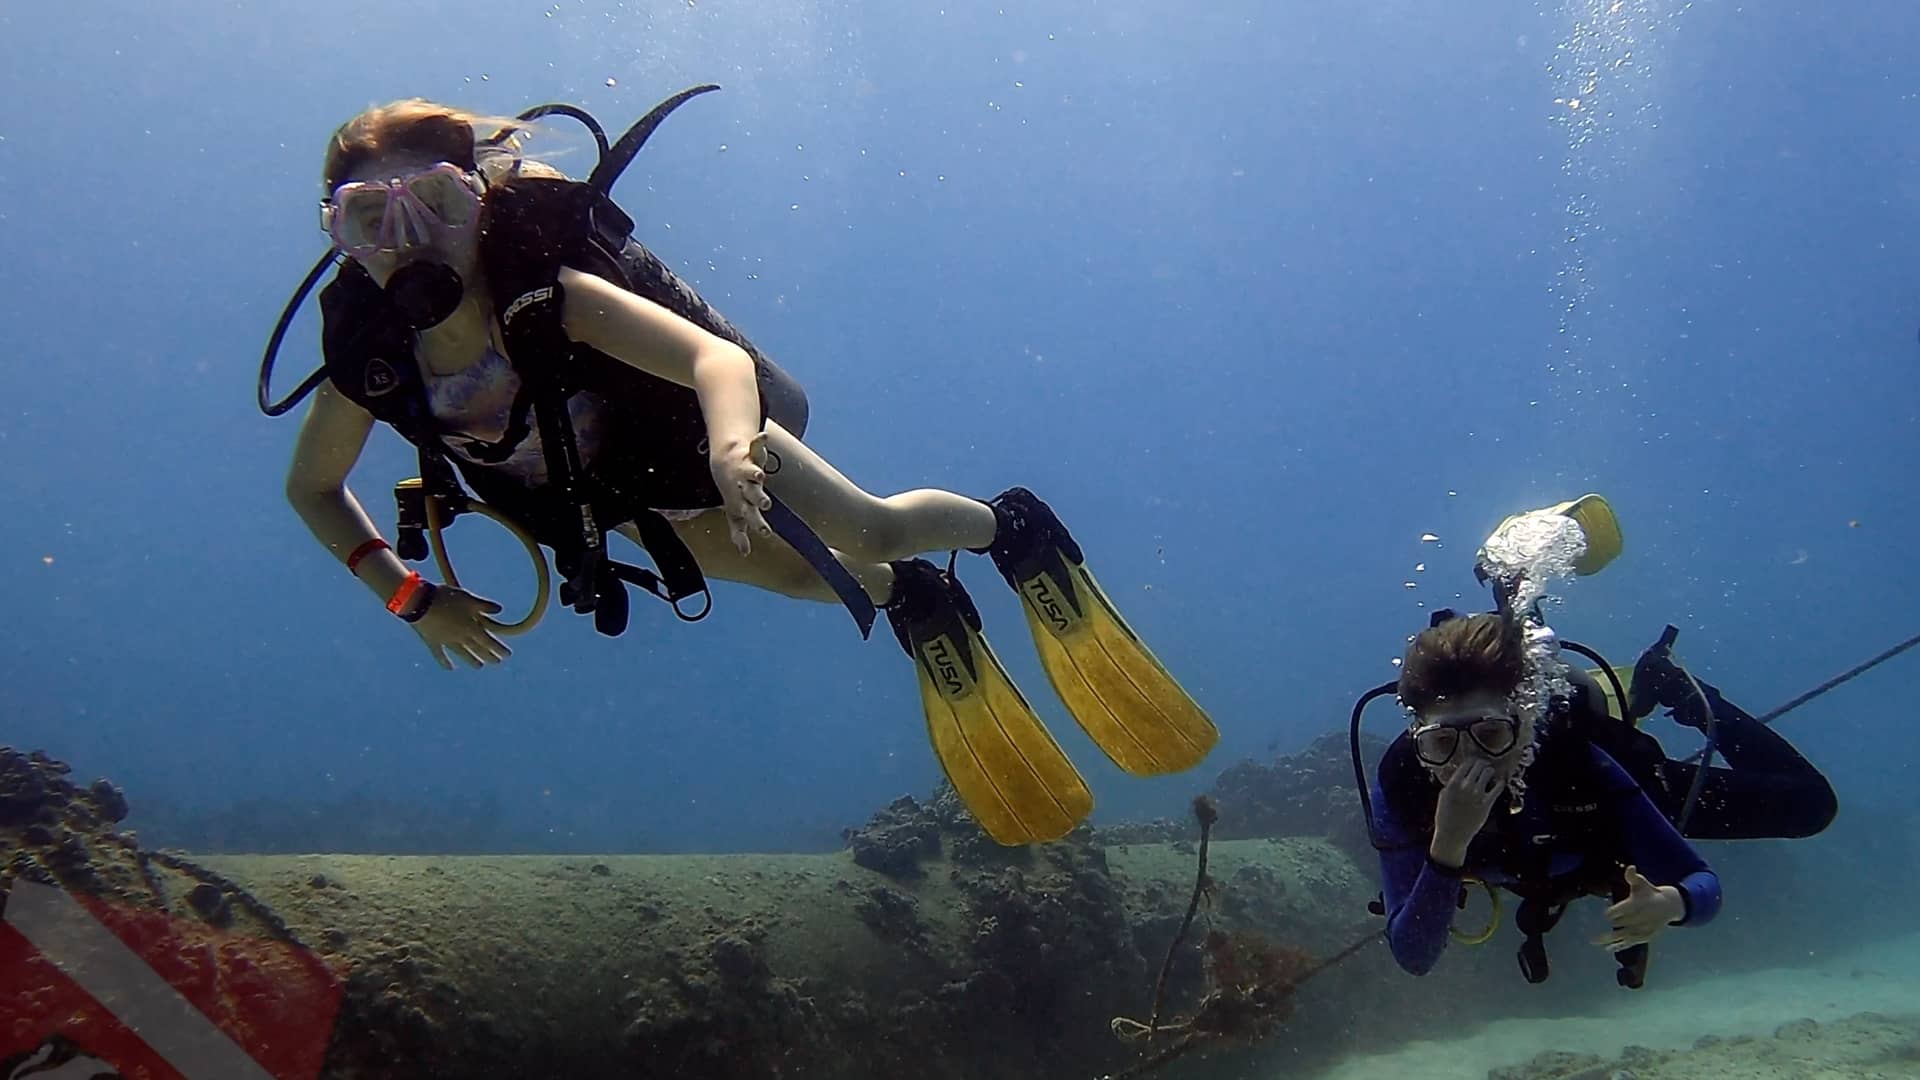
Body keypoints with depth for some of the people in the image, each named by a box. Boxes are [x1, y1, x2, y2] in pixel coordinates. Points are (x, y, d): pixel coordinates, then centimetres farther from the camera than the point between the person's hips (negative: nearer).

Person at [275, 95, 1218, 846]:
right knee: (807, 577, 6)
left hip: (698, 434, -4)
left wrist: (731, 447, -71)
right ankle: (914, 605, 38)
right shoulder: (372, 359, -24)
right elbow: (313, 487, -5)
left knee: (872, 527, -7)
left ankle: (1016, 528, 24)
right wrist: (409, 595, -14)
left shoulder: (550, 291, -38)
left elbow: (717, 355, -50)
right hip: (619, 500, 4)